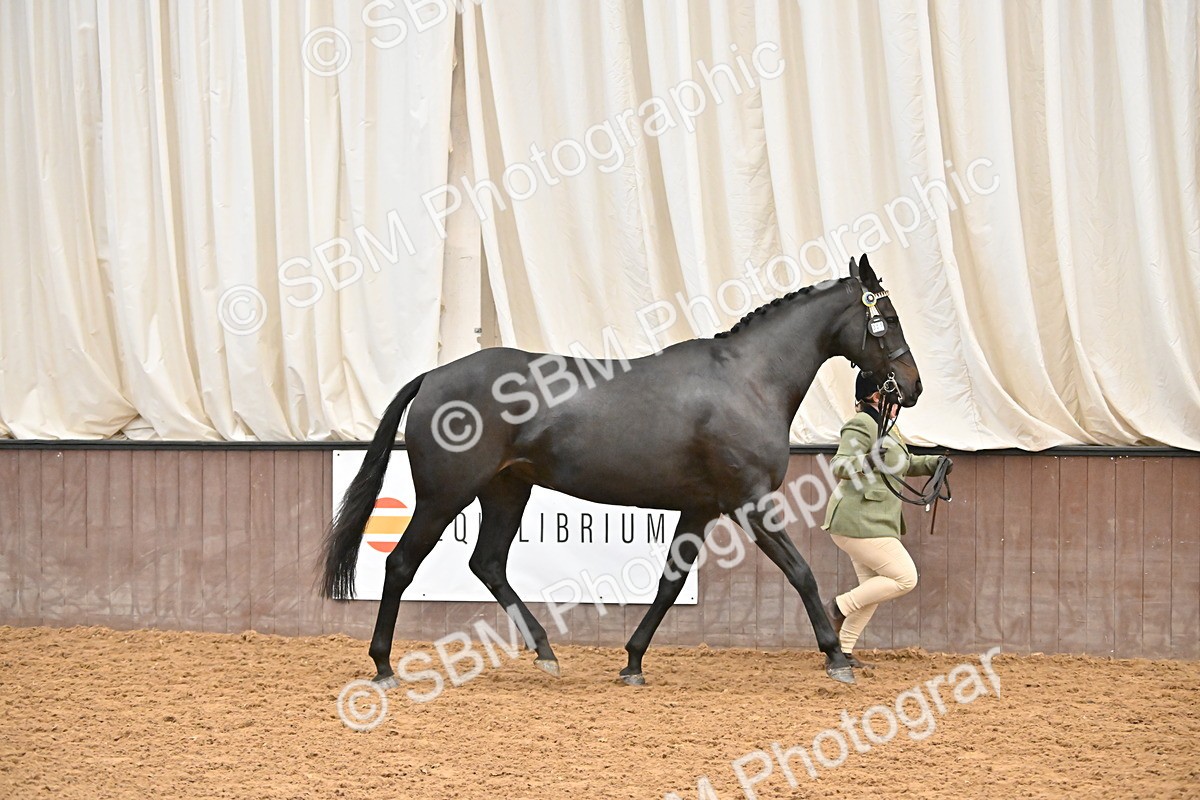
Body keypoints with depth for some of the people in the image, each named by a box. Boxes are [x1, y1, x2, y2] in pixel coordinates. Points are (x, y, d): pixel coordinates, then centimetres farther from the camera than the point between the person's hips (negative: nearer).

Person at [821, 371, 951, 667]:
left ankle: (843, 651, 18)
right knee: (905, 578, -11)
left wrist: (935, 463, 16)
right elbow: (838, 465, -28)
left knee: (873, 590, 15)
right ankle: (840, 606, -5)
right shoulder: (861, 426, -15)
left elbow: (906, 464, 33)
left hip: (871, 523, 11)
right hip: (859, 523, -11)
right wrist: (866, 461, -46)